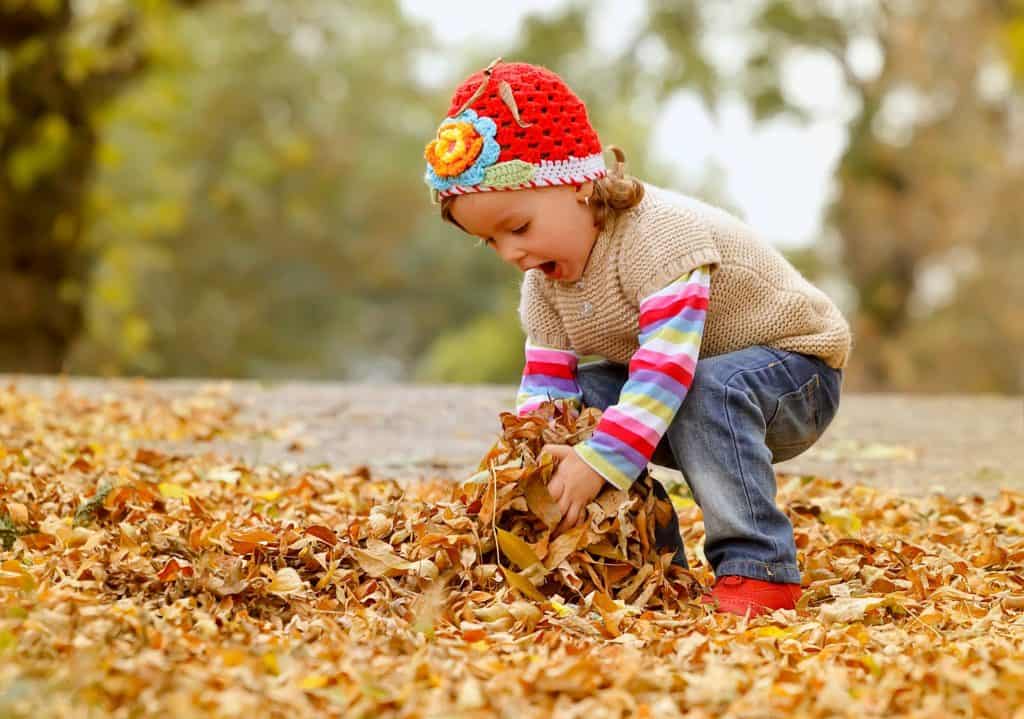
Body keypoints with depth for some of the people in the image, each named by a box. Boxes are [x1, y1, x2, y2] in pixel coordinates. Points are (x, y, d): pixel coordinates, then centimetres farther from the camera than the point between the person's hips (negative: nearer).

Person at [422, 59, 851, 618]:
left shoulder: (658, 237, -32)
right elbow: (546, 380, -5)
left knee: (709, 391, -38)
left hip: (797, 367, -8)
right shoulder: (545, 278, -5)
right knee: (582, 399, -11)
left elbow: (667, 367, -40)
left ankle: (756, 569, -33)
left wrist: (596, 463, -44)